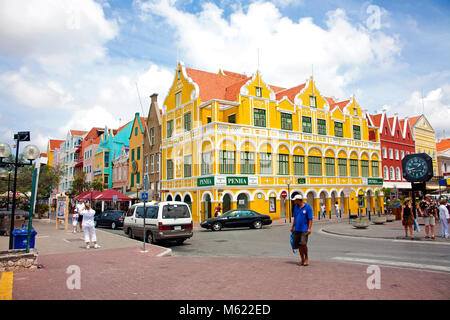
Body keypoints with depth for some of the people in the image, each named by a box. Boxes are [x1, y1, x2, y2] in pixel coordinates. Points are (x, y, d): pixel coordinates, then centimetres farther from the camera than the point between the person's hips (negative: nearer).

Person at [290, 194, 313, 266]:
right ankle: (302, 259, 19)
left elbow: (310, 219, -8)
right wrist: (292, 227, 17)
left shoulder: (307, 207, -7)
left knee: (303, 244, -12)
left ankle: (306, 258, 10)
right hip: (297, 229, 5)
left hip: (304, 229, -5)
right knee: (299, 245, 6)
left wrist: (309, 228, -15)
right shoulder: (296, 207, 10)